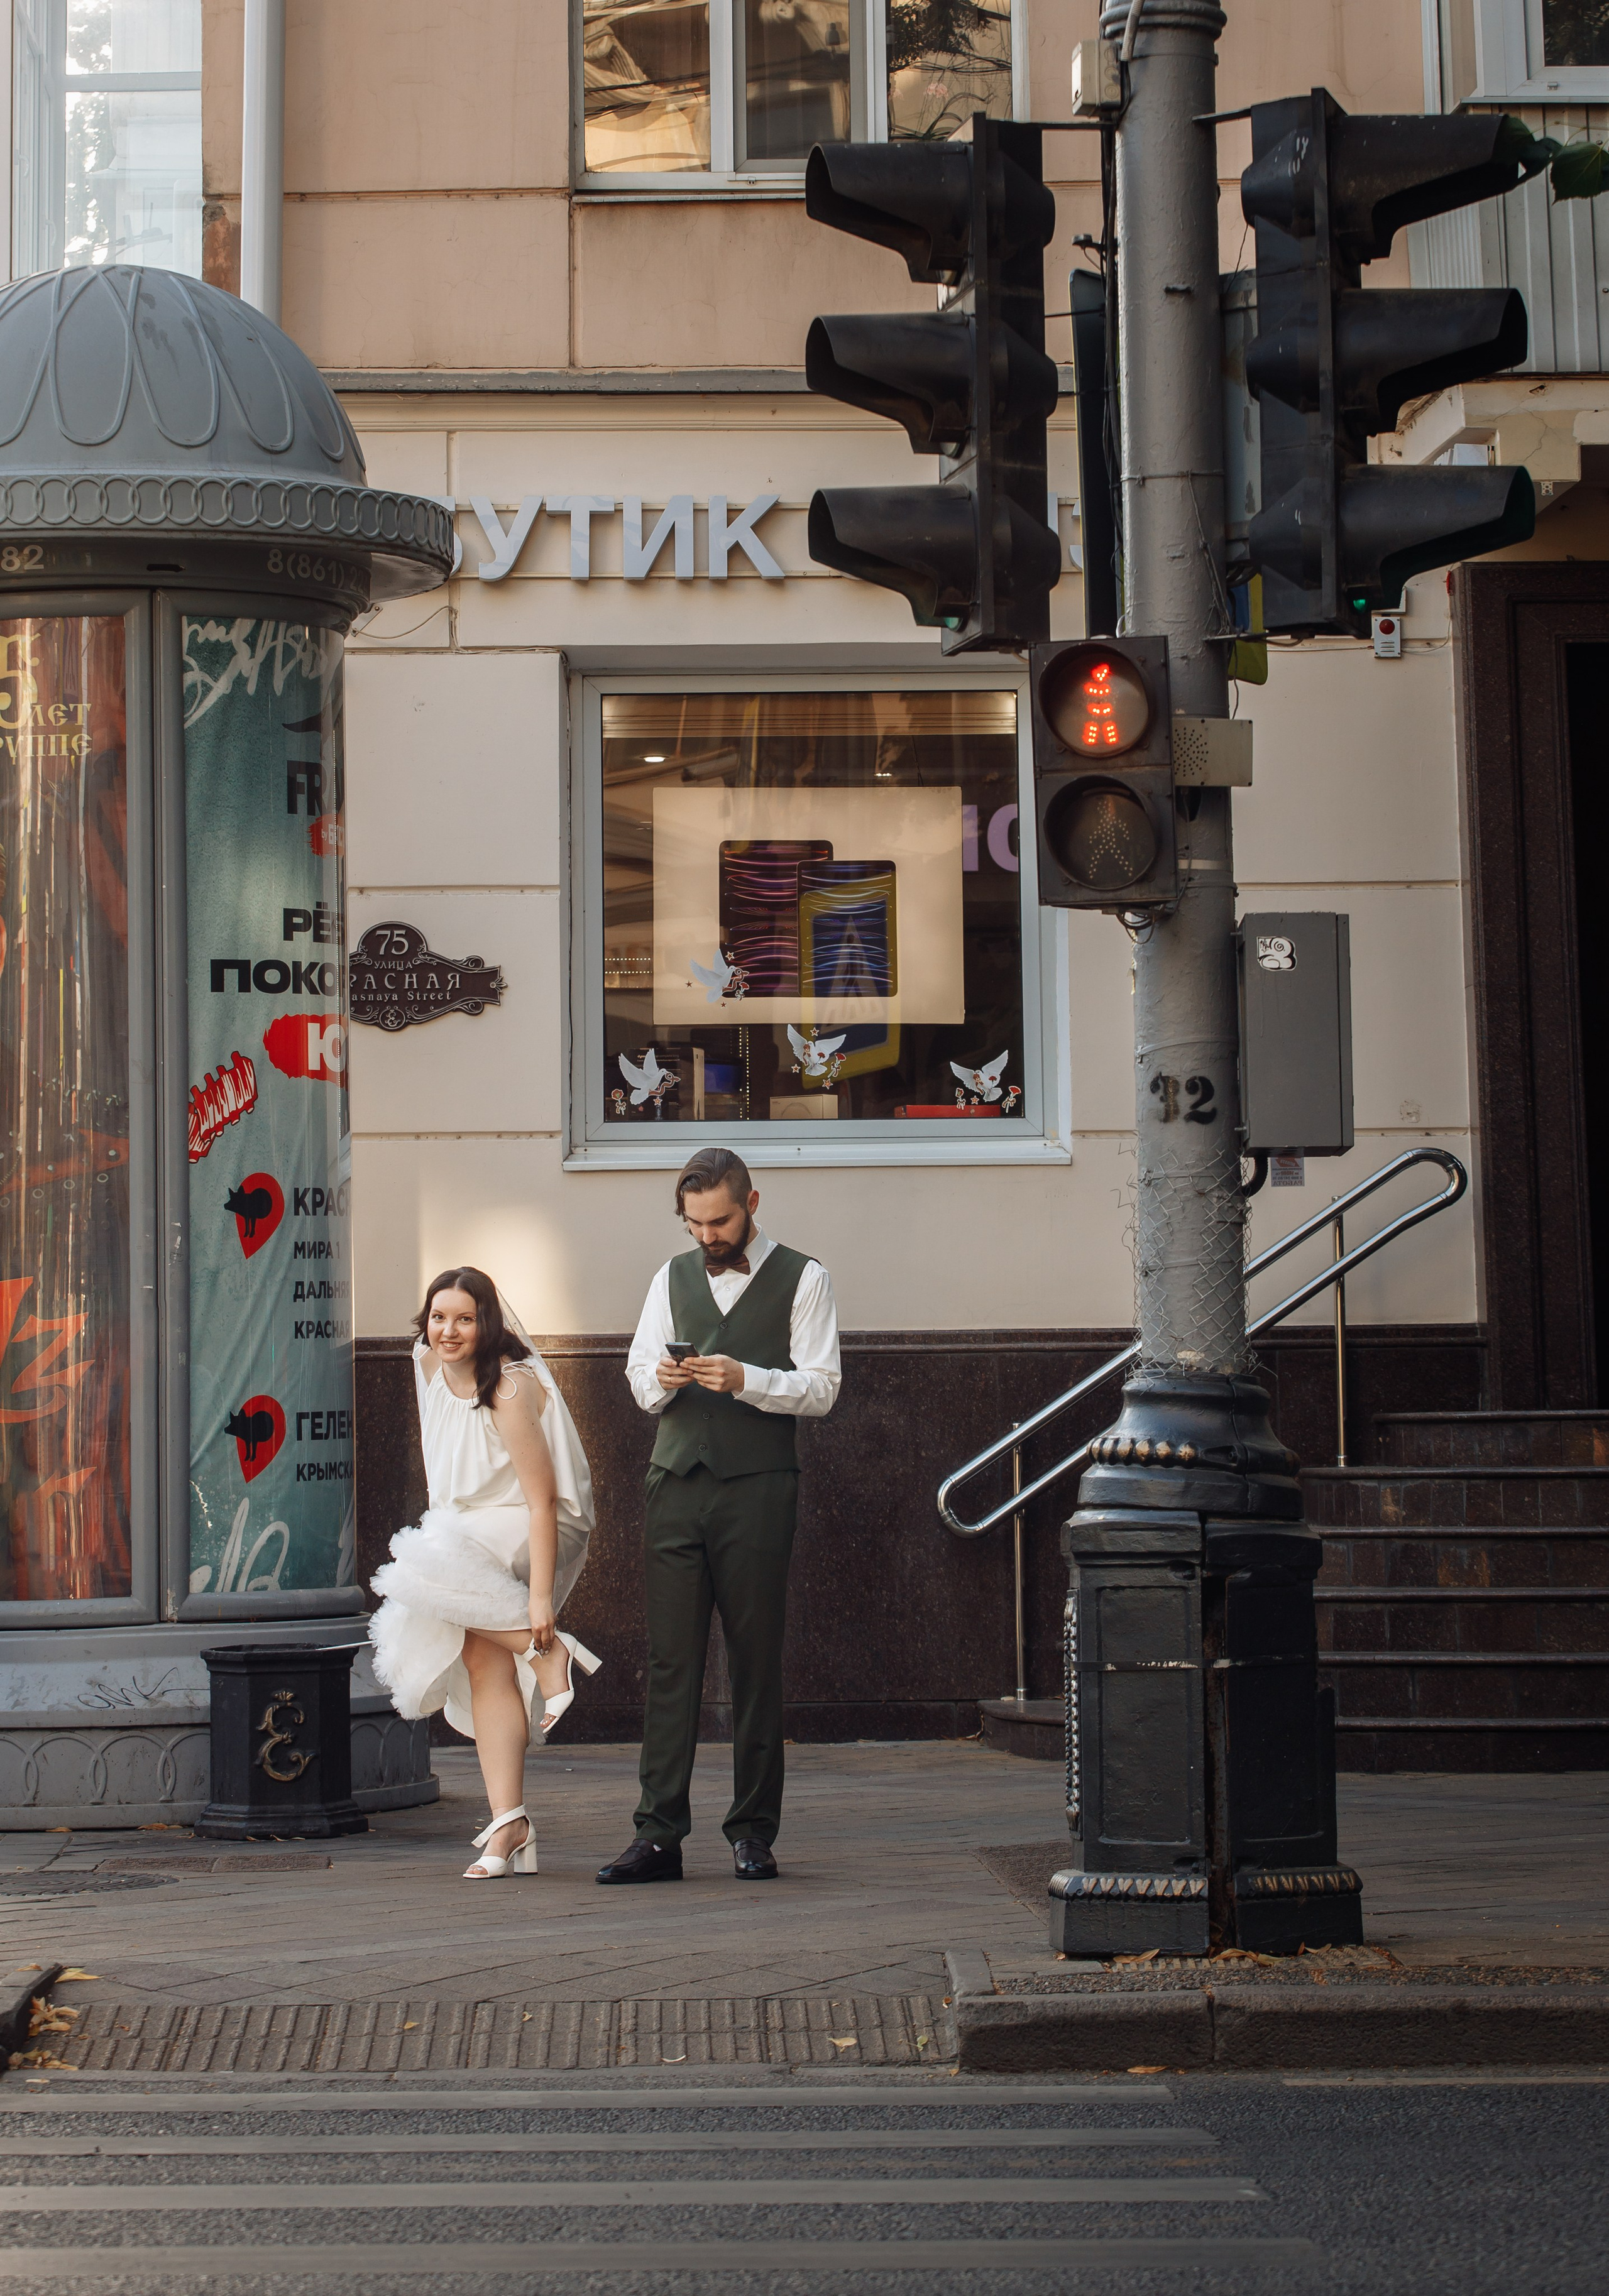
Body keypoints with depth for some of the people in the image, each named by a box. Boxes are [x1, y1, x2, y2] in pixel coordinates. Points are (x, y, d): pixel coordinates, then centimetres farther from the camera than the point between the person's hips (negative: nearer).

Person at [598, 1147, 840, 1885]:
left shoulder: (801, 1279, 5)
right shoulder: (672, 1278, 18)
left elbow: (820, 1389, -2)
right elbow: (639, 1378, 18)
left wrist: (744, 1380, -16)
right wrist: (662, 1381, -4)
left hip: (757, 1490, -3)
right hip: (676, 1485, 3)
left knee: (756, 1661, -1)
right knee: (671, 1659, -3)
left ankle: (753, 1831, 5)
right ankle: (658, 1834, -5)